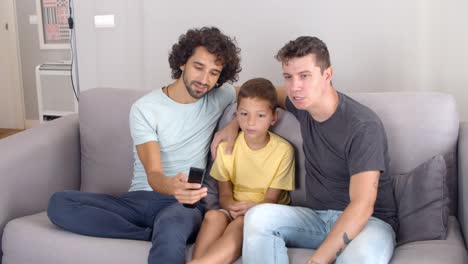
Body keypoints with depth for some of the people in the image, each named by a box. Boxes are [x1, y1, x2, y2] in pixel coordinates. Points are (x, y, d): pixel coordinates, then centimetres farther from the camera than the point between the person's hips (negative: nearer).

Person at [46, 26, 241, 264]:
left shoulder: (220, 96, 4)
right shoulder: (144, 109, -4)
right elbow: (153, 175, -13)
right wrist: (171, 186, -40)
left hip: (186, 203, -4)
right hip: (139, 199, 4)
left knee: (171, 227, -43)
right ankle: (158, 234, -24)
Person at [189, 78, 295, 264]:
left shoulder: (283, 150, -10)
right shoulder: (226, 146, -1)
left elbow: (271, 199, -7)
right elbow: (224, 195, 2)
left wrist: (254, 207, -31)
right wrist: (231, 206, -24)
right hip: (234, 210, 3)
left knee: (241, 223, -35)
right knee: (213, 215, -32)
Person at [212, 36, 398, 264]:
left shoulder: (363, 126, -19)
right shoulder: (304, 102, 2)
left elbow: (362, 207, -25)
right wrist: (233, 124, 13)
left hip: (369, 221, -6)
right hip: (317, 217, 6)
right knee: (258, 216, -24)